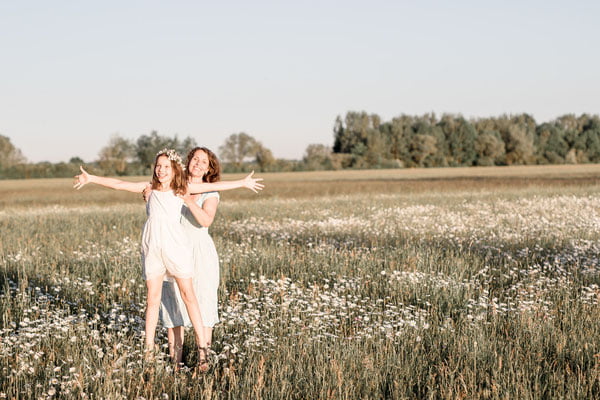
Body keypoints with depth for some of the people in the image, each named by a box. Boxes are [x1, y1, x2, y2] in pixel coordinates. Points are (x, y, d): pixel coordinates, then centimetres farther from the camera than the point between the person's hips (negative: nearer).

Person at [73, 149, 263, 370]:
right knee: (152, 297, 5)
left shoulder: (182, 189, 6)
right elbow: (119, 184, 12)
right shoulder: (150, 188, 11)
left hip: (175, 245, -2)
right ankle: (149, 347, 12)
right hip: (152, 246, 2)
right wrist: (91, 178, 12)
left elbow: (213, 186, 4)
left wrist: (243, 183, 4)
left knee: (188, 294, -3)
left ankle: (202, 347, -1)